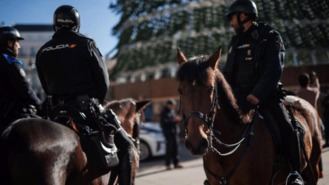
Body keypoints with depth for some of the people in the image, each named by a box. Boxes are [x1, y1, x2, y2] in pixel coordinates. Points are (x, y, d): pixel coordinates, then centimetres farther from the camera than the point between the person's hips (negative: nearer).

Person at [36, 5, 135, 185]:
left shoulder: (42, 52, 7)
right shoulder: (85, 44, -4)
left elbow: (47, 88, 11)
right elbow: (103, 80, -3)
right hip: (87, 106, -4)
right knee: (126, 146, 2)